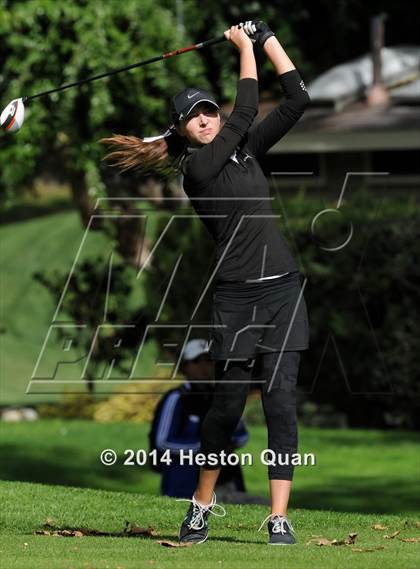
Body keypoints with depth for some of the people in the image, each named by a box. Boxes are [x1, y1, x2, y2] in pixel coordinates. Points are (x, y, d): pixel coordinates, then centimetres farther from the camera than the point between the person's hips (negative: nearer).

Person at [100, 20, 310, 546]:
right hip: (236, 297, -4)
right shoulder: (195, 168, -5)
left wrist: (267, 39, 6)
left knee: (281, 401, -5)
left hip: (282, 289, 4)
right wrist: (244, 46, 0)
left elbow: (297, 100, 10)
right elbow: (245, 114, -9)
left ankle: (279, 516, -8)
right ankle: (202, 503, 21)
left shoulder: (245, 148, 13)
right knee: (228, 401, -1)